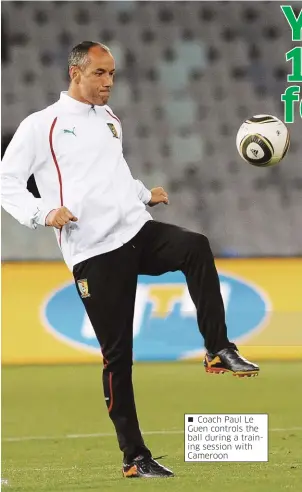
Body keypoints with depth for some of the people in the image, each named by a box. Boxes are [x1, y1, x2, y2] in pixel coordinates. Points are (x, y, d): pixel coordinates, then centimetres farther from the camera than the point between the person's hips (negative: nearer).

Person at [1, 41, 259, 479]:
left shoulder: (111, 120, 19)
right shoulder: (41, 126, 0)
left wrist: (145, 194, 15)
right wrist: (43, 213, -17)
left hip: (138, 232, 5)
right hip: (94, 253, -5)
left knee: (195, 247, -28)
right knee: (116, 354, -3)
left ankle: (219, 350, -26)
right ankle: (134, 457, 5)